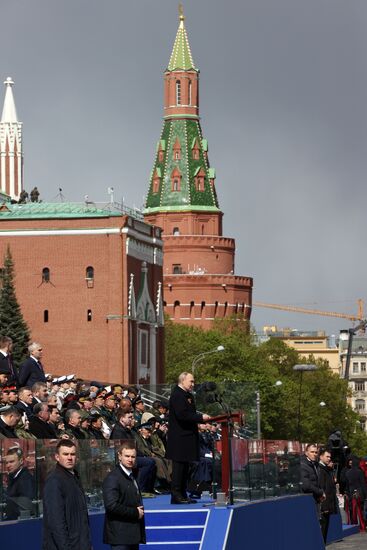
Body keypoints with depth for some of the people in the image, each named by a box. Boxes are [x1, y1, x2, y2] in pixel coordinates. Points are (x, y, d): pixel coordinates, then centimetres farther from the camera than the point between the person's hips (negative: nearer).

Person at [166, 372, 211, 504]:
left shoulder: (188, 395, 19)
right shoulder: (177, 395, -13)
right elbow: (182, 415, -23)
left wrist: (201, 418, 5)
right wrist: (200, 417, -19)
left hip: (187, 436, 10)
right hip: (179, 437, -10)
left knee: (185, 466, 12)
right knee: (179, 465, -8)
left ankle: (182, 495, 16)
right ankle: (176, 495, -7)